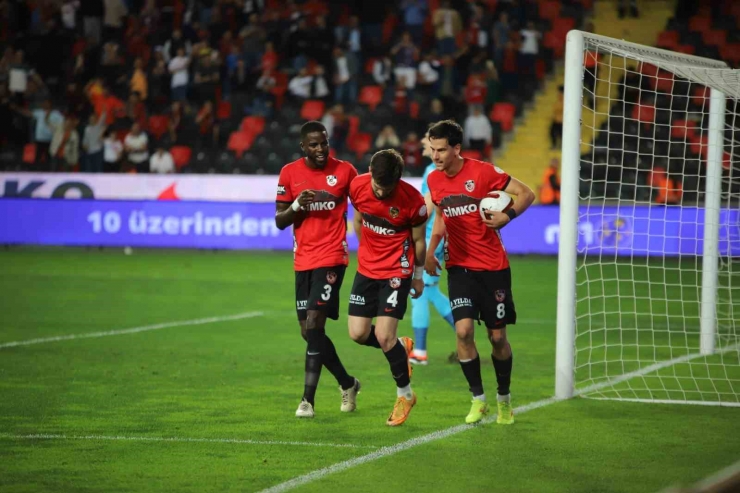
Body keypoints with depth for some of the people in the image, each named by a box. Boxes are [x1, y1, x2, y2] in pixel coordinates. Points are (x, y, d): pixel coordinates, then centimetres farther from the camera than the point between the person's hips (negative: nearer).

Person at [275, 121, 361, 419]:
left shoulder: (344, 171, -2)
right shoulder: (289, 173, 3)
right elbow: (280, 221, 5)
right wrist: (297, 204, -15)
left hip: (332, 258, -4)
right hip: (303, 260, 4)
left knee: (314, 324, -15)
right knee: (308, 331, 8)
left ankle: (308, 399, -13)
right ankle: (347, 383, 28)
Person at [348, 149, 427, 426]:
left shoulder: (412, 201, -22)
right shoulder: (358, 187, -11)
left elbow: (418, 240, -5)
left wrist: (418, 275, 7)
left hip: (397, 270, -5)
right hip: (367, 268, 5)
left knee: (384, 337, -10)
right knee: (358, 334, 1)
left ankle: (404, 395, 12)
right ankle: (402, 347, 33)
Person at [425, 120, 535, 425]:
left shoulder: (483, 172, -12)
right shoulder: (434, 180, 3)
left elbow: (527, 194, -7)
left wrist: (507, 216, -24)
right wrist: (430, 251, 8)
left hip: (493, 267, -3)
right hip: (459, 267, 3)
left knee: (497, 337, 3)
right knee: (463, 330, -15)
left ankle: (504, 399, 25)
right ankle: (478, 400, 0)